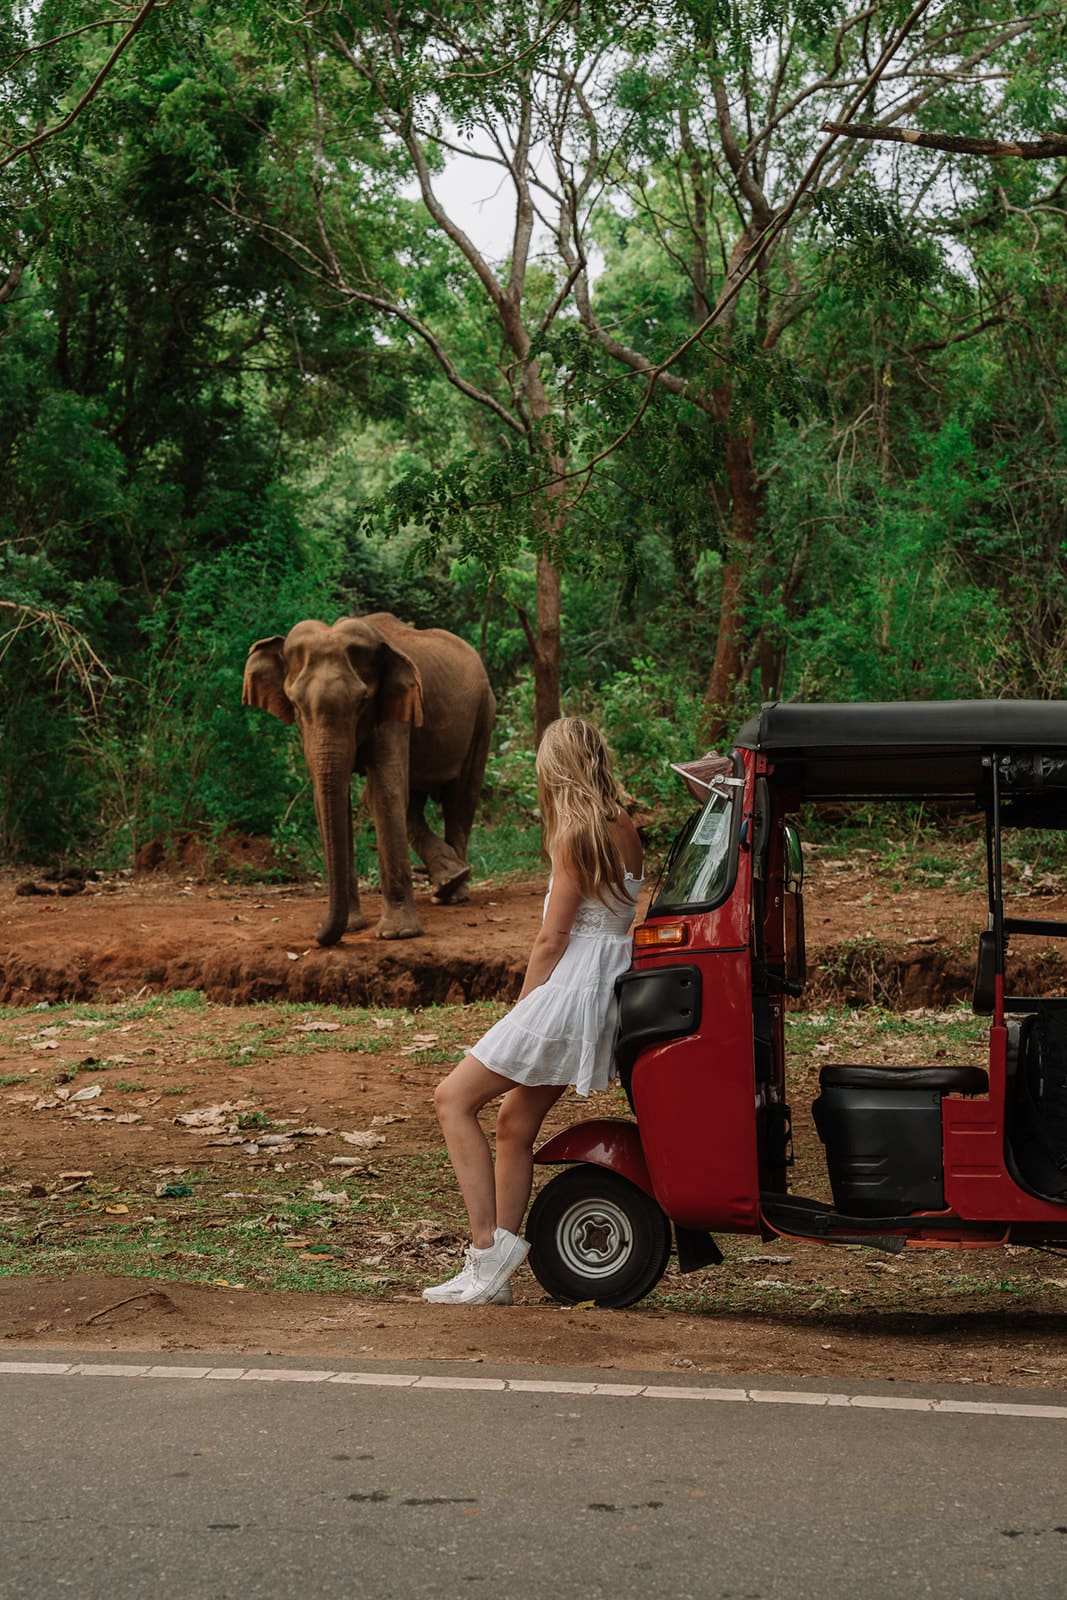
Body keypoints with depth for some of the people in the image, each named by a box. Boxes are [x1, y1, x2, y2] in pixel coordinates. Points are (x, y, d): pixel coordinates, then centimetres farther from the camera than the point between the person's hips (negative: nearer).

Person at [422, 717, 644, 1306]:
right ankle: (490, 1274, 17)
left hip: (570, 986, -9)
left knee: (454, 1098, -2)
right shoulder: (624, 831, 10)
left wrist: (522, 1009, -2)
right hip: (608, 987, 9)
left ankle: (488, 1246, -8)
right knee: (517, 1122, 14)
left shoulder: (576, 836, -14)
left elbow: (552, 938, -13)